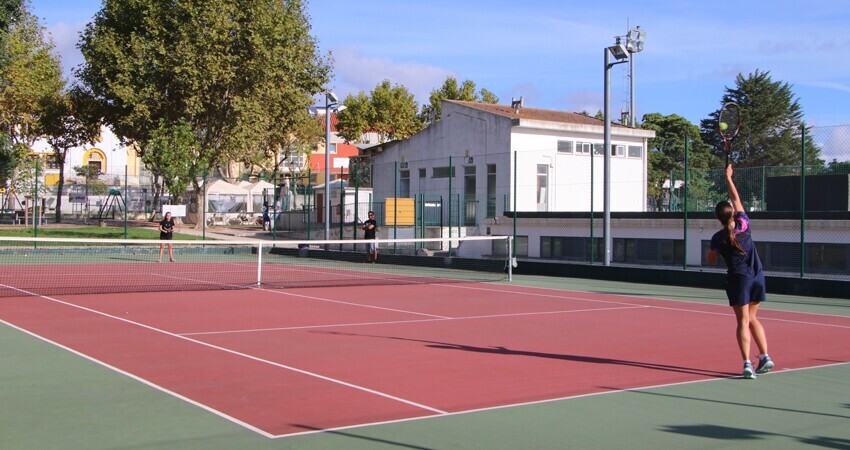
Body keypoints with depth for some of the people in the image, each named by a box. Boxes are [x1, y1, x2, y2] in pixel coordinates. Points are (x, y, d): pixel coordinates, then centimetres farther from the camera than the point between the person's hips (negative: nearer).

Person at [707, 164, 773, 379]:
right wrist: (729, 178, 17)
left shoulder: (718, 238, -8)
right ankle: (765, 357, 10)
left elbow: (710, 260, 7)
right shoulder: (743, 225, -3)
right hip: (757, 277, 4)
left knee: (743, 322, -2)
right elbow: (736, 199, 10)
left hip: (739, 279, -4)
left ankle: (747, 364, -13)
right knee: (752, 318, 18)